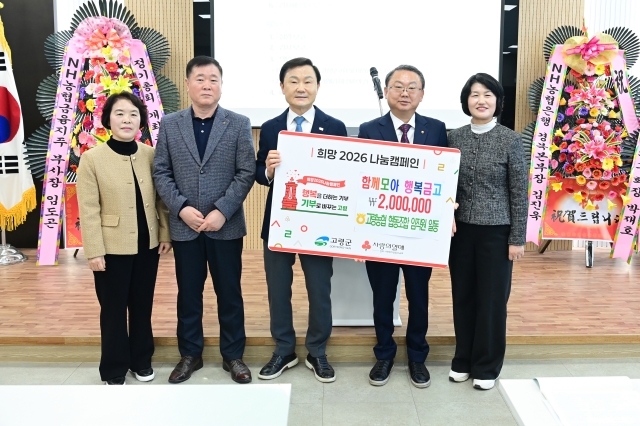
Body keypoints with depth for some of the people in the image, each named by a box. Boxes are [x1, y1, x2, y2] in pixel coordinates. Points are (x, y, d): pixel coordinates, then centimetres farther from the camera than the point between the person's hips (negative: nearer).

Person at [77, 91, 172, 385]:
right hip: (113, 248, -3)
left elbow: (160, 199, 6)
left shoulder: (150, 155, 2)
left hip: (147, 245, 3)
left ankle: (141, 360, 34)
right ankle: (114, 369, 27)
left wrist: (165, 234, 2)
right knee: (113, 310, 10)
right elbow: (88, 210, -10)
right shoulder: (92, 158, -8)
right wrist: (94, 251, -13)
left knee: (143, 306, 16)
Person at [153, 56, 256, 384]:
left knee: (230, 294, 9)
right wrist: (181, 208, -11)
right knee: (188, 294, 12)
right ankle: (190, 355, 29)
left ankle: (233, 356, 24)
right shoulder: (169, 124, 5)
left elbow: (247, 172, -6)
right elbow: (161, 172, 3)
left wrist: (221, 211, -15)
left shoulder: (239, 124, 0)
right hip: (184, 226, 2)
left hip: (226, 226, -1)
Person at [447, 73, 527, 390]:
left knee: (492, 298, 6)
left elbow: (519, 193, -5)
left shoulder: (511, 141, -6)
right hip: (460, 229, 3)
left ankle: (487, 366, 23)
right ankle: (463, 360, 28)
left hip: (496, 231, -3)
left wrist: (517, 238, -6)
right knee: (463, 296, 11)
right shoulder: (454, 138, 2)